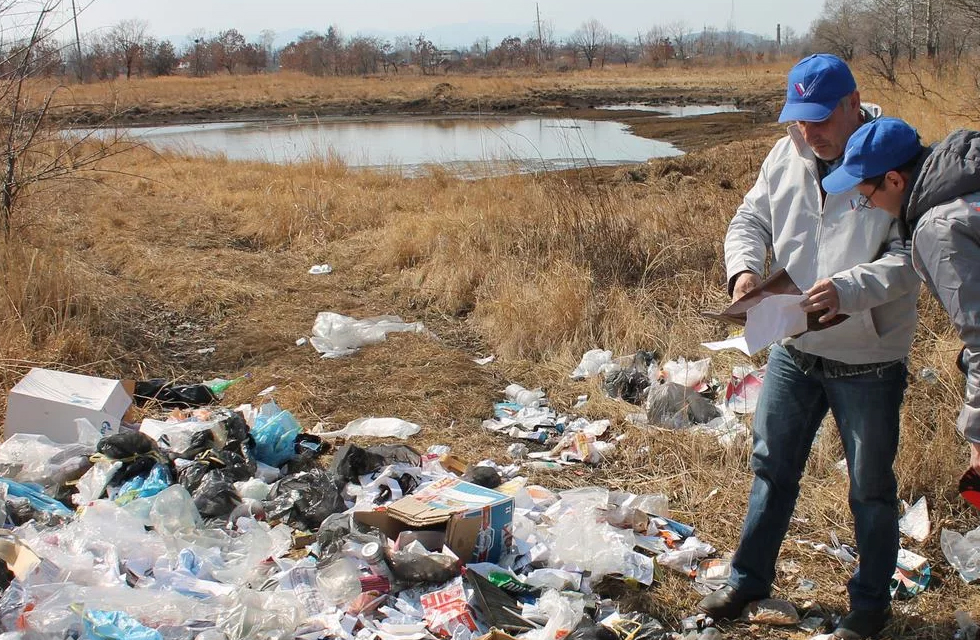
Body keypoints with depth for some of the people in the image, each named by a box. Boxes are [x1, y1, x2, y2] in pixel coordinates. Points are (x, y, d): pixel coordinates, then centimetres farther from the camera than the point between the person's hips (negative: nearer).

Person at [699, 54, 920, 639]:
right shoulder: (785, 157, 0)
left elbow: (912, 257, -20)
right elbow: (750, 222, 8)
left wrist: (849, 288, -35)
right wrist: (745, 268, -14)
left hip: (869, 361, -5)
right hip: (793, 349, 5)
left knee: (871, 486, 12)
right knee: (772, 466, 17)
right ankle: (750, 579, 35)